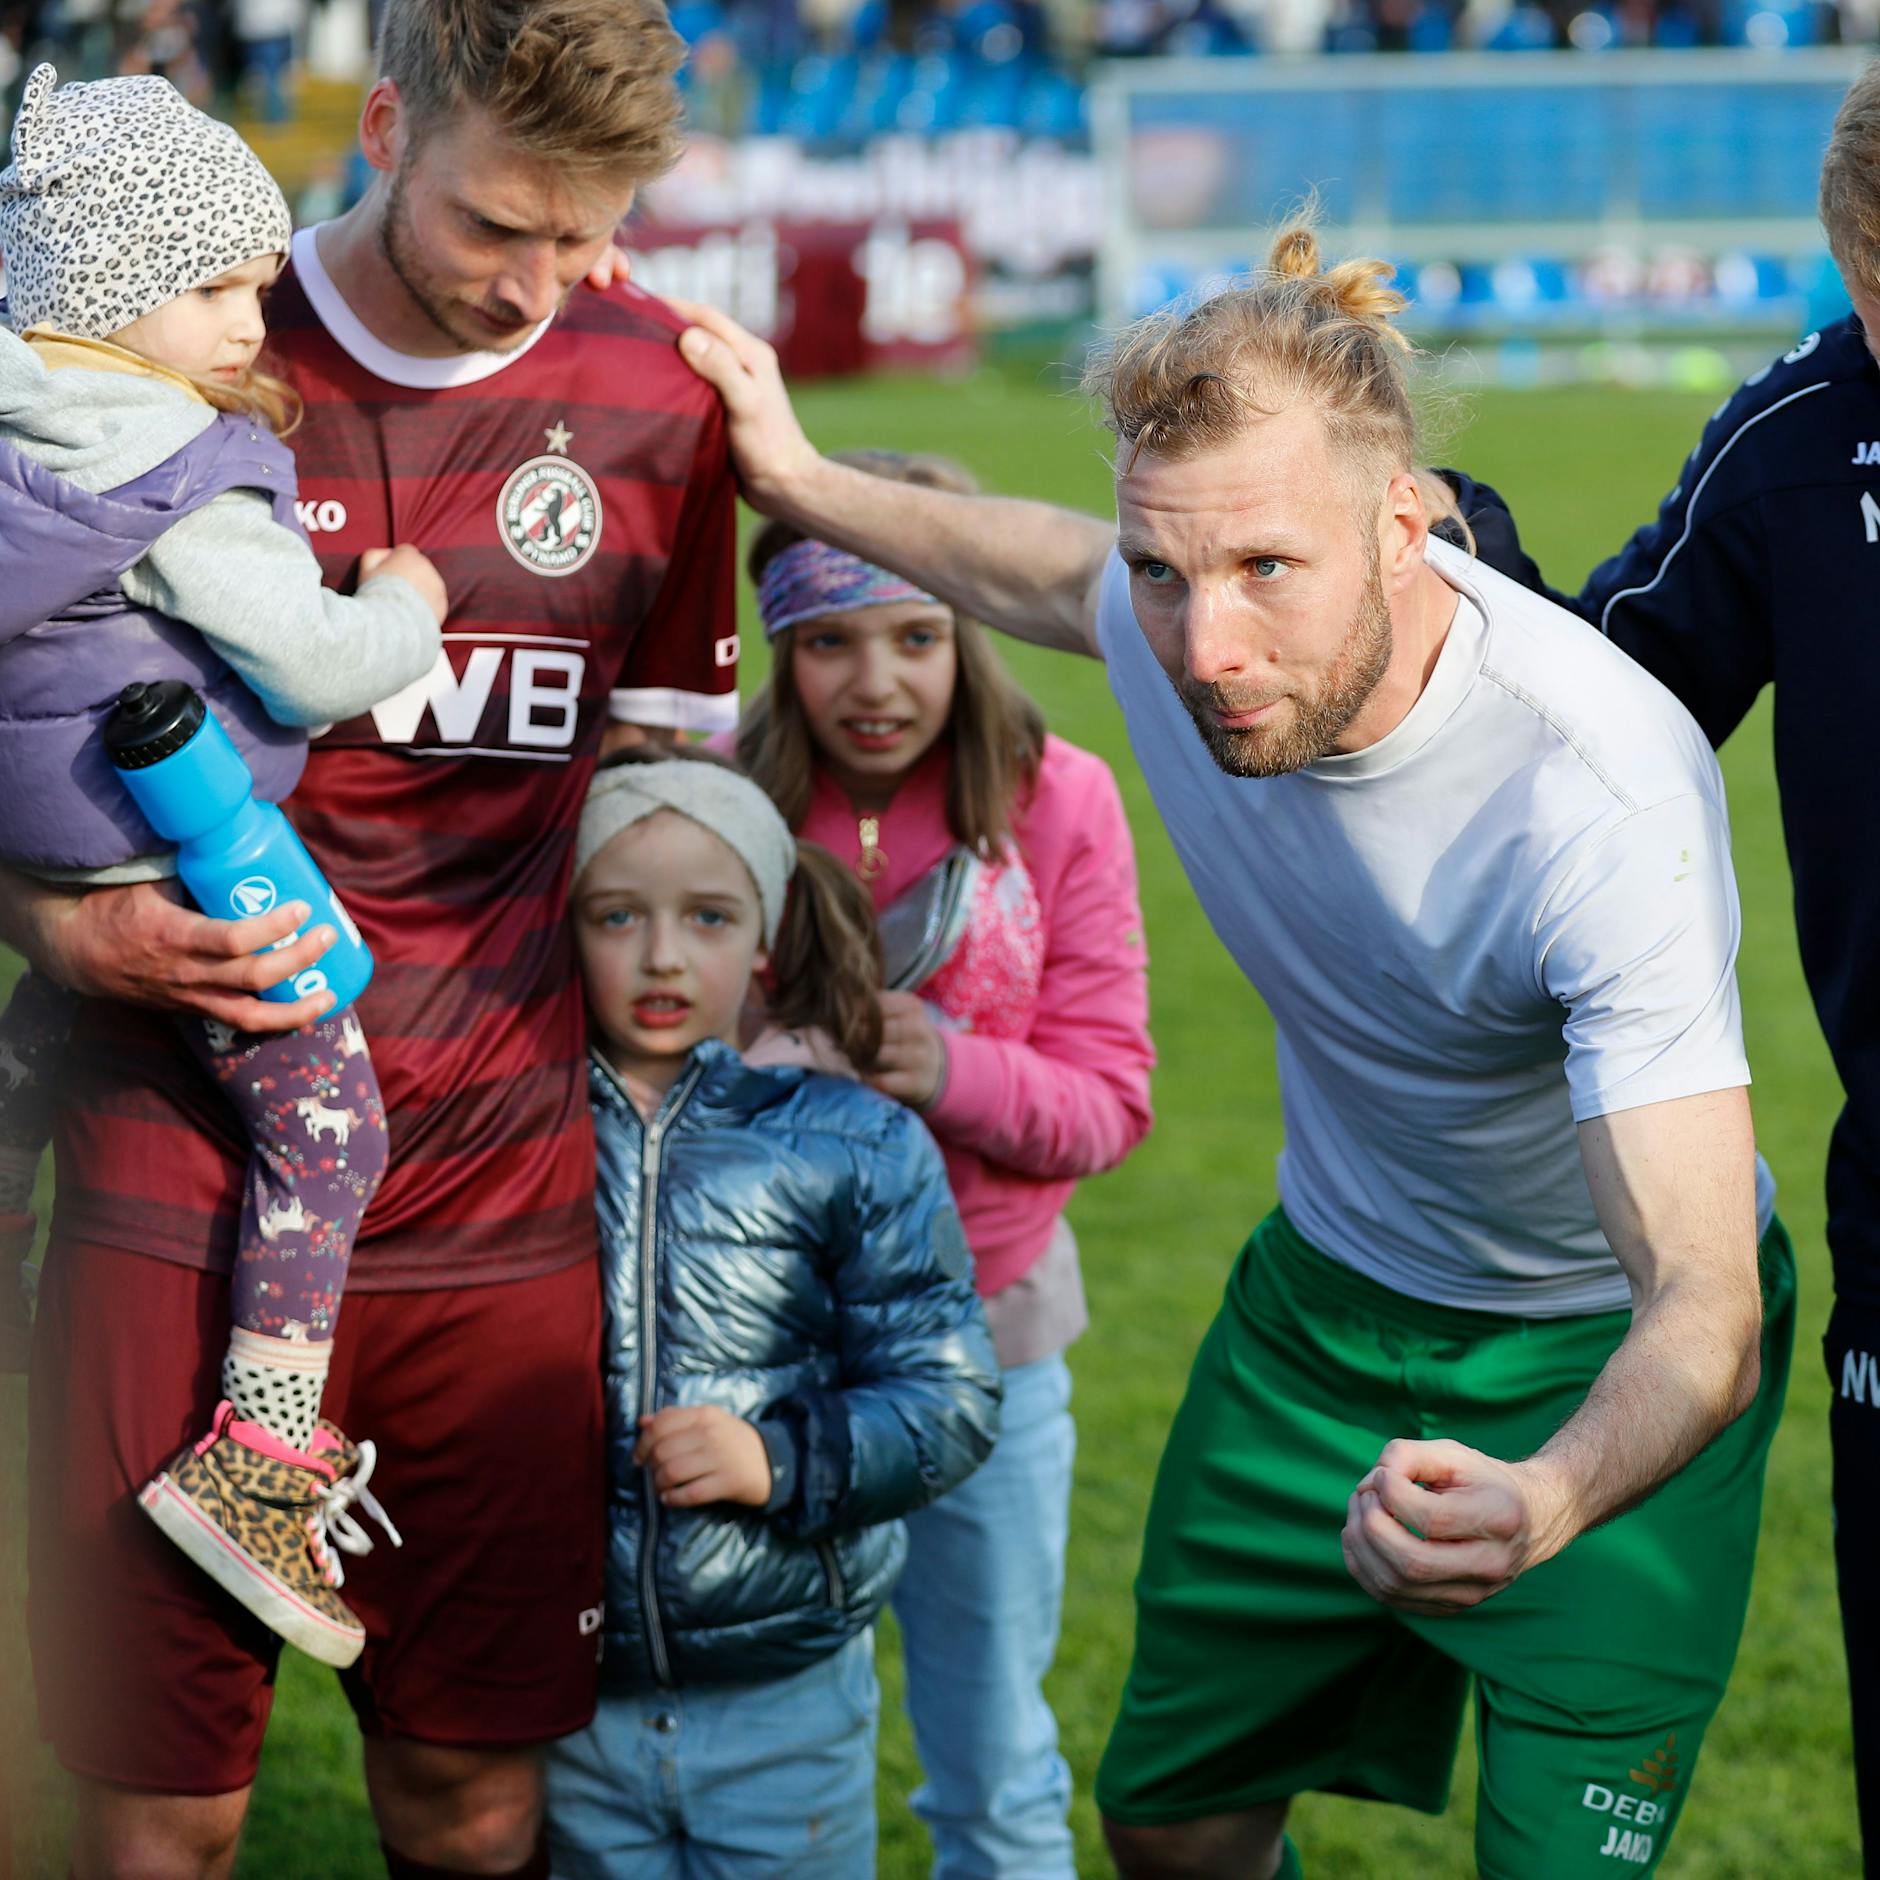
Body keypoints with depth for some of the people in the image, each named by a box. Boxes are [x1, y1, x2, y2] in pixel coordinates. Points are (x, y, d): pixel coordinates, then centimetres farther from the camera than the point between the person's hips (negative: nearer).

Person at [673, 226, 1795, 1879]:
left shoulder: (1602, 793, -38)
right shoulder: (1175, 621, -20)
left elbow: (1703, 1307, -44)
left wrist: (1544, 1504, -63)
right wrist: (803, 481, 13)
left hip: (1609, 1365, -5)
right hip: (1328, 1298, 5)